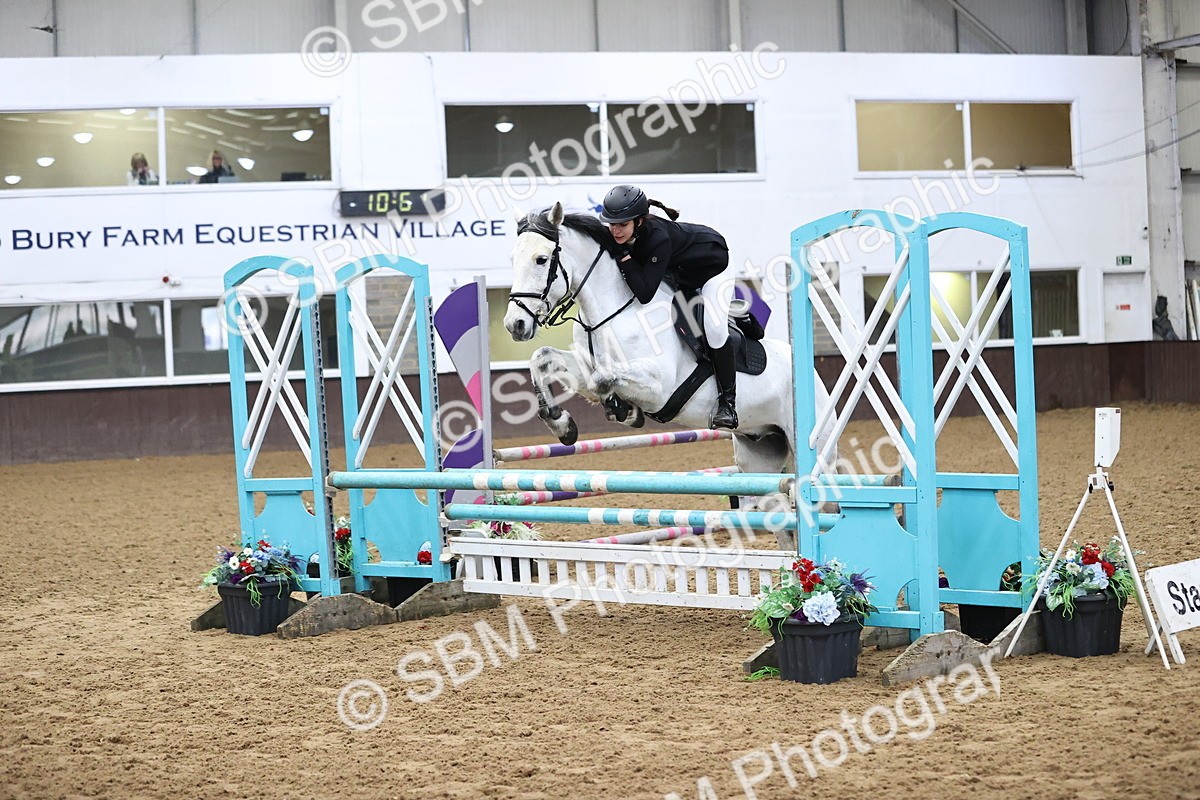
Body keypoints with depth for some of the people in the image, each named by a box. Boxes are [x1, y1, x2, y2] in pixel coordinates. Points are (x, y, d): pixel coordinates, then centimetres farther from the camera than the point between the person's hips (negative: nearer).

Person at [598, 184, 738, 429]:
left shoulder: (658, 238, -43)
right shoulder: (625, 235, -21)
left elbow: (644, 293, -45)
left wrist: (624, 255, -42)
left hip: (713, 268, -9)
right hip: (679, 272, 9)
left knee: (715, 329, -23)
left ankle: (727, 401, -12)